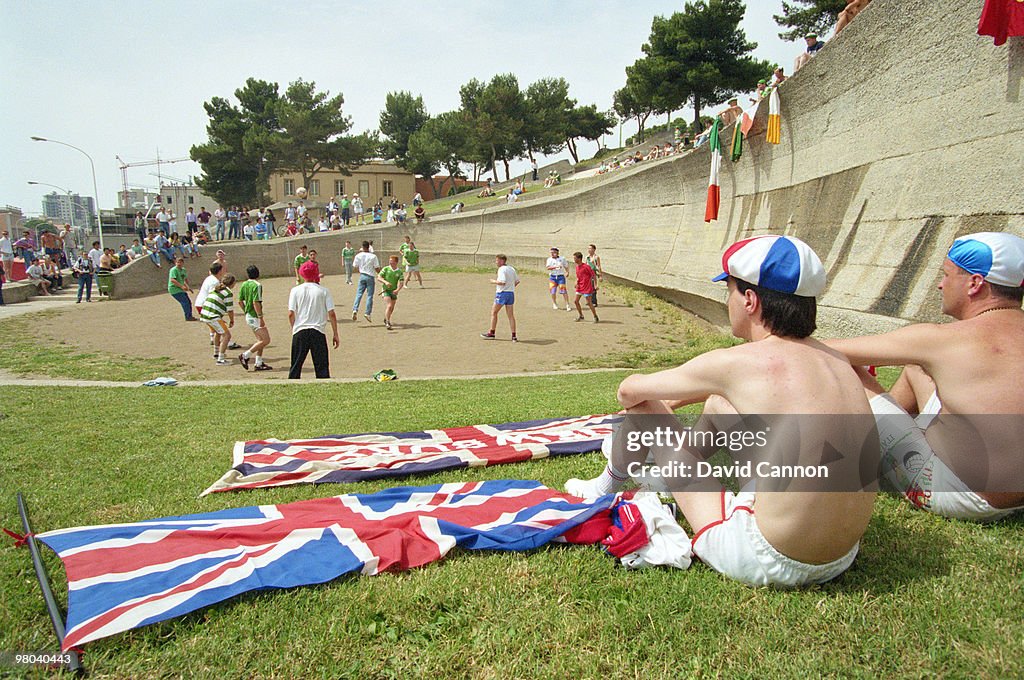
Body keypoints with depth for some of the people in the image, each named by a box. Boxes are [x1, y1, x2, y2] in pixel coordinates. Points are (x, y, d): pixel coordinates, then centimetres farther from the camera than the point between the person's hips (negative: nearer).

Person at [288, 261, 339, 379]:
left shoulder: (295, 290, 4)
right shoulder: (324, 291, 2)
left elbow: (291, 314, -2)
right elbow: (331, 314, -2)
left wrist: (294, 328, 16)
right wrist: (335, 335, 4)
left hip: (300, 331, 1)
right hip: (318, 331, -1)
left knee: (296, 366, 10)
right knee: (322, 366, 3)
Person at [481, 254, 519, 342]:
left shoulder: (501, 269, -13)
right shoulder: (511, 268, 12)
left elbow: (502, 282, -23)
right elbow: (517, 281, 16)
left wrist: (494, 281, -8)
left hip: (502, 293, -7)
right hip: (511, 293, 7)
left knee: (493, 312, 8)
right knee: (511, 315, 6)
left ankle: (491, 333, 13)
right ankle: (514, 336, 2)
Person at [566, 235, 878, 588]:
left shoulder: (737, 363, -16)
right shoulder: (835, 360, 3)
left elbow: (629, 390, -1)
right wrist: (679, 398, 32)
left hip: (768, 563, -7)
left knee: (643, 407, 6)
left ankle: (608, 487, 36)